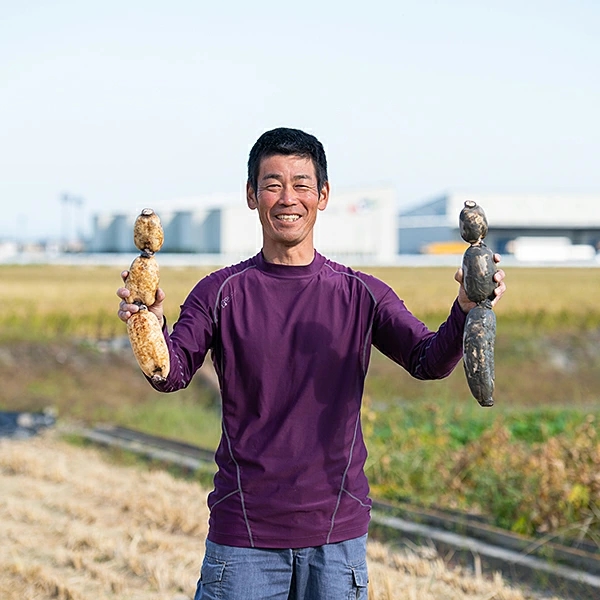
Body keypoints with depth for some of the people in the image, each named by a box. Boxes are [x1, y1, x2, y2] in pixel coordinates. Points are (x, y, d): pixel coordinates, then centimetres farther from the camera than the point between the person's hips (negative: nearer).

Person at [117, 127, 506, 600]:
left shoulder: (362, 295, 4)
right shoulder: (221, 293, 1)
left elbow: (429, 361, -8)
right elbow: (173, 374, -11)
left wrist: (466, 311, -28)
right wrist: (151, 326, -33)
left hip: (337, 531, 1)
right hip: (243, 531, -1)